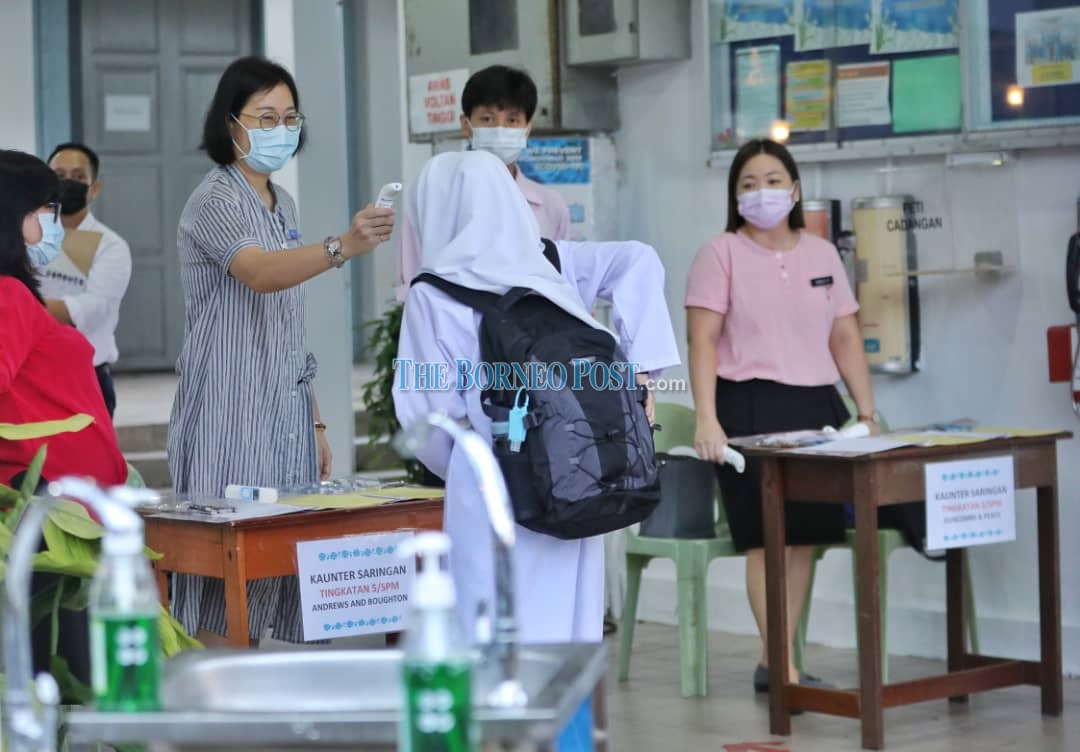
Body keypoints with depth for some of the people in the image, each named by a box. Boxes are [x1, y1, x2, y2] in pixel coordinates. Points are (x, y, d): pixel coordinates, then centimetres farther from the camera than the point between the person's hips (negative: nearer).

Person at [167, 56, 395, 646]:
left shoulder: (282, 204, 15)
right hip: (230, 419, -8)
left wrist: (314, 421, 18)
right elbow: (258, 272, -31)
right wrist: (342, 247, -47)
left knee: (273, 566, 7)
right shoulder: (214, 202, -10)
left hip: (285, 416, 8)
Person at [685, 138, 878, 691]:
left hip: (817, 404, 5)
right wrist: (706, 419, -17)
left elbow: (845, 338, 14)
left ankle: (773, 662, 12)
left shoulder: (821, 254, 14)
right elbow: (703, 341, -7)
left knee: (805, 537, 4)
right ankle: (784, 669, -8)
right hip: (750, 407, -5)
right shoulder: (720, 254, 1)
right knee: (767, 539, -8)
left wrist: (867, 412, 7)